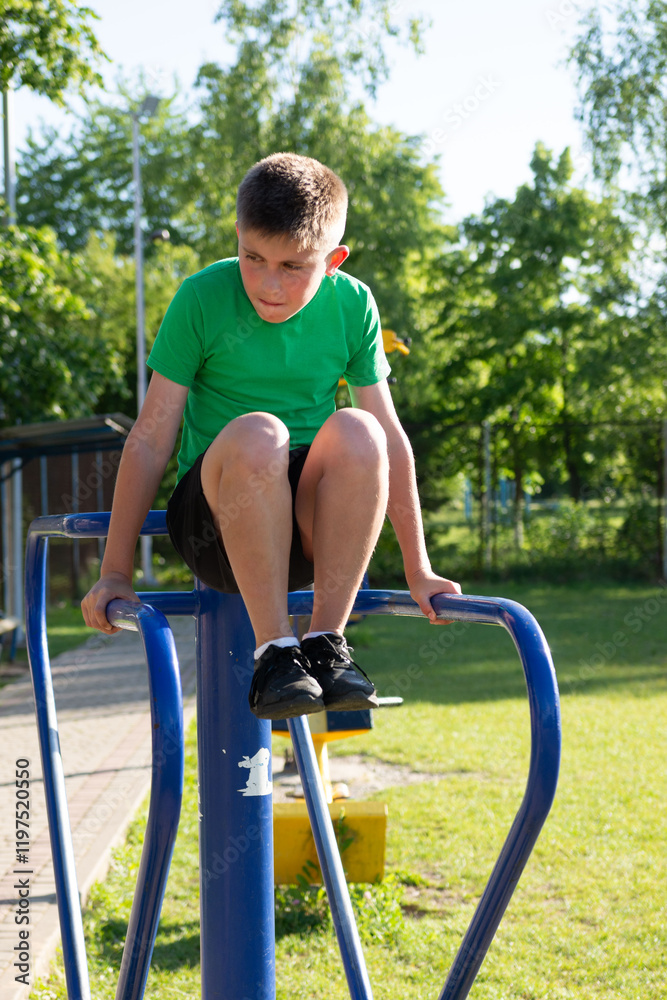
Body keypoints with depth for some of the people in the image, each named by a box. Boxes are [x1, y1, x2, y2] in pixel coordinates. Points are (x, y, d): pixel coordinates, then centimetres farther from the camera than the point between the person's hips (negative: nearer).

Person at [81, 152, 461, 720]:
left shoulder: (353, 305, -1)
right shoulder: (203, 298, -8)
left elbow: (389, 437, 4)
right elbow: (151, 439, -6)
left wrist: (418, 572, 5)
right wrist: (115, 573, -6)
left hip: (311, 527, 2)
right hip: (217, 514, -2)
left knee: (356, 432, -31)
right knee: (256, 434, -35)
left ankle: (327, 641, -22)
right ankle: (274, 650, -27)